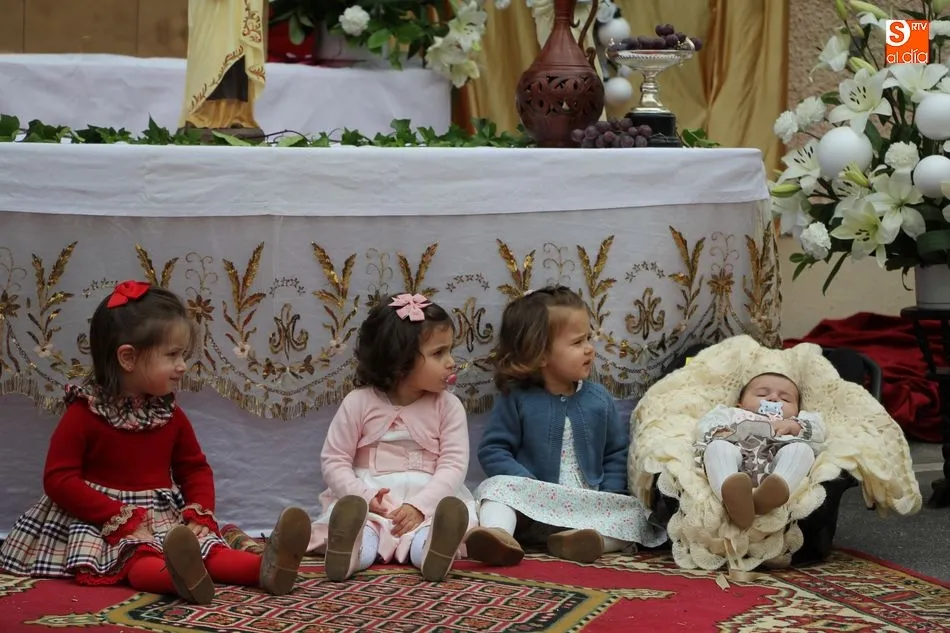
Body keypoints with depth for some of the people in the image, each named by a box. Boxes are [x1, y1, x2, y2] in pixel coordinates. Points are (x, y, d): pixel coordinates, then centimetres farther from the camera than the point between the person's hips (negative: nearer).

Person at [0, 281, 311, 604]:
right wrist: (125, 520, -20)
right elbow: (59, 479, -13)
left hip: (167, 522, 6)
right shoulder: (84, 414, -9)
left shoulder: (170, 415, 9)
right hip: (107, 522, -6)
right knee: (142, 561, -36)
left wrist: (200, 517, -7)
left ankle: (266, 567, -45)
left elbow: (196, 469, 16)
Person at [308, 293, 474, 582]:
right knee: (351, 516, -34)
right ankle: (350, 548, -66)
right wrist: (363, 498, -17)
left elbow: (453, 465, -6)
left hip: (428, 499, 0)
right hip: (369, 500, 0)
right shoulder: (359, 402, 1)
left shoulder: (448, 406, 3)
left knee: (446, 519, -33)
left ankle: (432, 548, -66)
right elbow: (334, 461, 1)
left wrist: (420, 505, -22)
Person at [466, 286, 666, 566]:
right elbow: (493, 450, -3)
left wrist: (608, 498, -4)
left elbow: (616, 454, 12)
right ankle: (498, 533, -58)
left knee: (636, 514, -19)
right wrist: (530, 487, -17)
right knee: (499, 486, -28)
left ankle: (575, 540, -45)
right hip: (532, 506, -2)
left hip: (590, 508, 2)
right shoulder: (516, 399, 0)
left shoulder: (599, 399, 8)